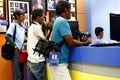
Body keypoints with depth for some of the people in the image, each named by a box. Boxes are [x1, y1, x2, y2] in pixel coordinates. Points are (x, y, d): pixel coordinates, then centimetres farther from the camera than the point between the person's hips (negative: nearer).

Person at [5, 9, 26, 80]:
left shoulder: (22, 26, 12)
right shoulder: (13, 25, -10)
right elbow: (7, 36, -20)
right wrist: (15, 46, -18)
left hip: (22, 50, 7)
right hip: (16, 51, -7)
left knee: (22, 72, 14)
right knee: (17, 73, -2)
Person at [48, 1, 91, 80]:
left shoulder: (58, 21, 15)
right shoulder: (63, 21, -15)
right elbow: (71, 43, -17)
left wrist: (81, 41, 12)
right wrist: (85, 43, -1)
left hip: (56, 61, 10)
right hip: (59, 63, -10)